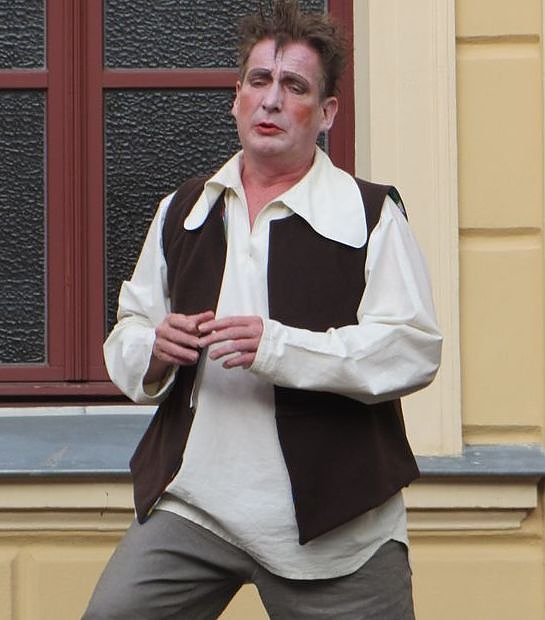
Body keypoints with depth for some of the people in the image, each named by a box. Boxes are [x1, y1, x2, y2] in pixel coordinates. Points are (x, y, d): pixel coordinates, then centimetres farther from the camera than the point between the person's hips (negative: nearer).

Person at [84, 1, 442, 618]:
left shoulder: (370, 214, -2)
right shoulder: (182, 212, 14)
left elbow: (414, 349, -11)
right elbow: (126, 336, 19)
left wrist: (279, 346, -21)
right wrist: (154, 348, -6)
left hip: (331, 523, -3)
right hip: (190, 503, 4)